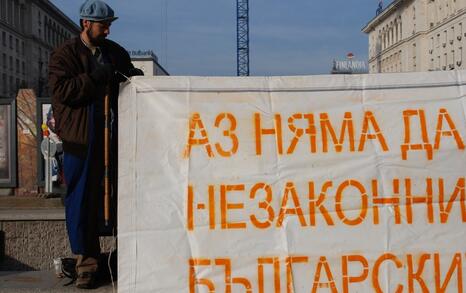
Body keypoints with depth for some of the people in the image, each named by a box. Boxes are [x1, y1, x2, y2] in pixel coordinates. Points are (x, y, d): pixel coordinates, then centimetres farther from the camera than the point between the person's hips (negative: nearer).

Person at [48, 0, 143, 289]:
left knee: (119, 195, 7)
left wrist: (134, 78, 2)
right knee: (82, 200, 1)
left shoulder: (116, 52, 14)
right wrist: (92, 78, -19)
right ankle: (86, 262, 12)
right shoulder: (65, 54, 2)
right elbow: (61, 91, -11)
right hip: (81, 138, -3)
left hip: (113, 136, 4)